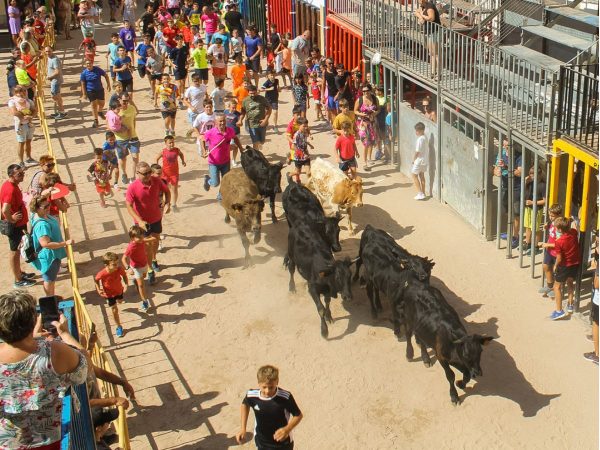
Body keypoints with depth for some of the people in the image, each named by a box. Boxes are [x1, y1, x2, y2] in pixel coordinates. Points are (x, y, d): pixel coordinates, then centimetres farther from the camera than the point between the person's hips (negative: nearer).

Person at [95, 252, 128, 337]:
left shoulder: (120, 269, -33)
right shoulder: (102, 274, -39)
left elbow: (124, 275, -10)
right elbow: (96, 280, -17)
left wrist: (126, 284, -21)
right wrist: (98, 289, -24)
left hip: (119, 290, 4)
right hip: (109, 293, -4)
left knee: (120, 301, 34)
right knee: (114, 310, 5)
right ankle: (119, 327, 24)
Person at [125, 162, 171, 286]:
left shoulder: (156, 182, -15)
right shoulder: (133, 187, -26)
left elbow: (167, 191, 4)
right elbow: (129, 206, -25)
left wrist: (167, 204, -15)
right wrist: (139, 221, -34)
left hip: (156, 218, 4)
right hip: (143, 221, -4)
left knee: (156, 241, 24)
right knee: (148, 245, 2)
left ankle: (154, 260, 51)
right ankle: (150, 270, 18)